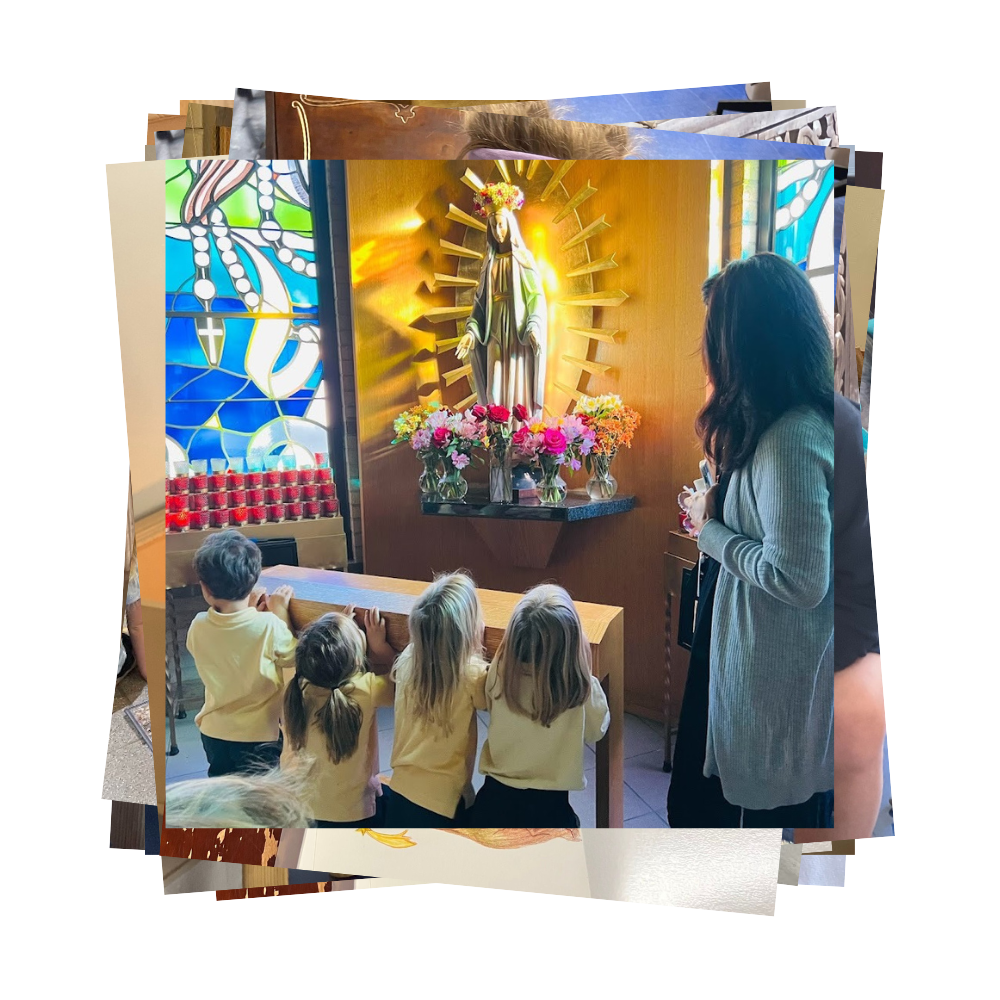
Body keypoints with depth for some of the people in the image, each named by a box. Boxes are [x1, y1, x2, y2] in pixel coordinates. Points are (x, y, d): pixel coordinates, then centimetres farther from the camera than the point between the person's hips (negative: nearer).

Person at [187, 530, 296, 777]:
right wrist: (280, 613, -5)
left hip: (214, 731, 3)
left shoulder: (198, 627, -15)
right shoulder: (268, 625, -26)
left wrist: (249, 612, 2)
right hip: (259, 733, -3)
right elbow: (291, 656, -8)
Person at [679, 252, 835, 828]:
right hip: (810, 660, 9)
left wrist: (711, 531, -15)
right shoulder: (813, 418, 2)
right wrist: (724, 505, 4)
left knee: (774, 809, 12)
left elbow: (798, 579, -26)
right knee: (811, 804, 26)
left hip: (782, 672, -9)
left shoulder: (787, 439, -27)